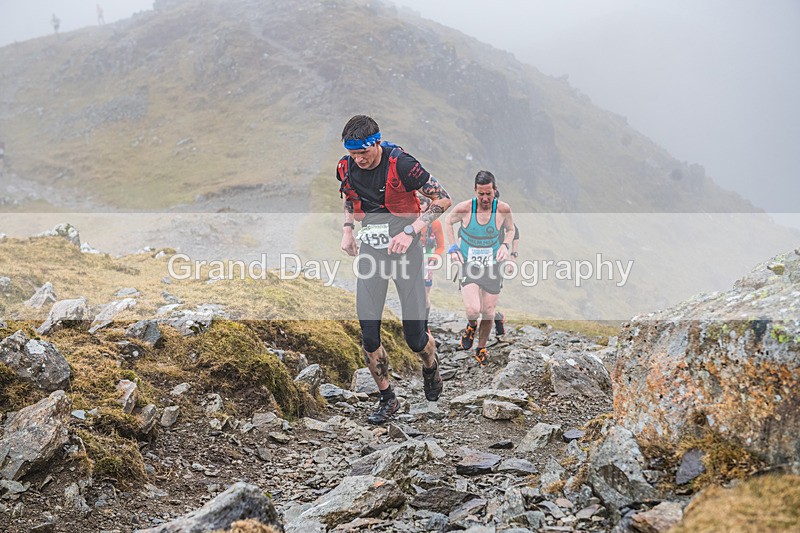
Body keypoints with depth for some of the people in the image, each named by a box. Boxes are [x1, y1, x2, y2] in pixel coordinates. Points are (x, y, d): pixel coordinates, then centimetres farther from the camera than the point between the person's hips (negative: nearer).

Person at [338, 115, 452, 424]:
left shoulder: (400, 164, -19)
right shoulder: (346, 168, -3)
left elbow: (443, 199, -14)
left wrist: (410, 231, -21)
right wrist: (347, 230, 5)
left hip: (404, 249, -4)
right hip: (370, 251, 4)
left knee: (414, 335, -3)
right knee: (368, 335, -4)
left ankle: (431, 368, 33)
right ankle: (387, 399, 14)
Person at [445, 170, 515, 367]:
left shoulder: (503, 209, -12)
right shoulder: (464, 208, -15)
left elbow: (510, 229, 10)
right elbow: (448, 222, 6)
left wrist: (505, 245, -9)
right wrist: (453, 248, -3)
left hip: (492, 266, 2)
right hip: (468, 264, -2)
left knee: (489, 314, 5)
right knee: (473, 310, -19)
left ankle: (481, 348, 31)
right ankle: (471, 326, 19)